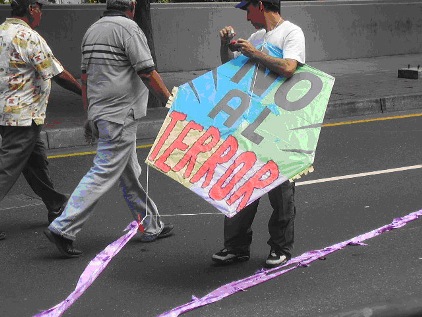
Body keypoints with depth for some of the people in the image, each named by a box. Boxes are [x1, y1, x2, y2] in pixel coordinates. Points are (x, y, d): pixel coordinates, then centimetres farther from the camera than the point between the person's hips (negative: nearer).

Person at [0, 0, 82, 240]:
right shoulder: (29, 37, -17)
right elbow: (59, 75, -15)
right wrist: (84, 92, -4)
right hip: (23, 115, -9)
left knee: (36, 159, 19)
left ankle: (56, 207, 31)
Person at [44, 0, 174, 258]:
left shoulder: (92, 30, 14)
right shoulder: (129, 28, -12)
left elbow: (85, 77, 17)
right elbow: (147, 73, -15)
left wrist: (91, 114, 22)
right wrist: (171, 101, -7)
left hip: (100, 113, 9)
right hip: (121, 115, -9)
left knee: (130, 174, 15)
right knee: (104, 174, -8)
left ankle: (151, 226, 25)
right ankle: (63, 229, -10)